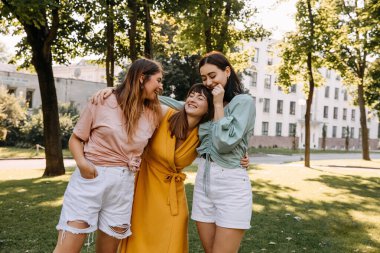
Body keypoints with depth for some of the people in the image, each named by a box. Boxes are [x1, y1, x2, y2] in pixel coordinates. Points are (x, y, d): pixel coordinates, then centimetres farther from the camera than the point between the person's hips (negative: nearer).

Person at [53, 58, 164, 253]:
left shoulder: (153, 114, 7)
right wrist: (81, 161, -17)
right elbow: (75, 139, 1)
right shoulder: (102, 102, -5)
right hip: (90, 177, -4)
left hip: (123, 184, 4)